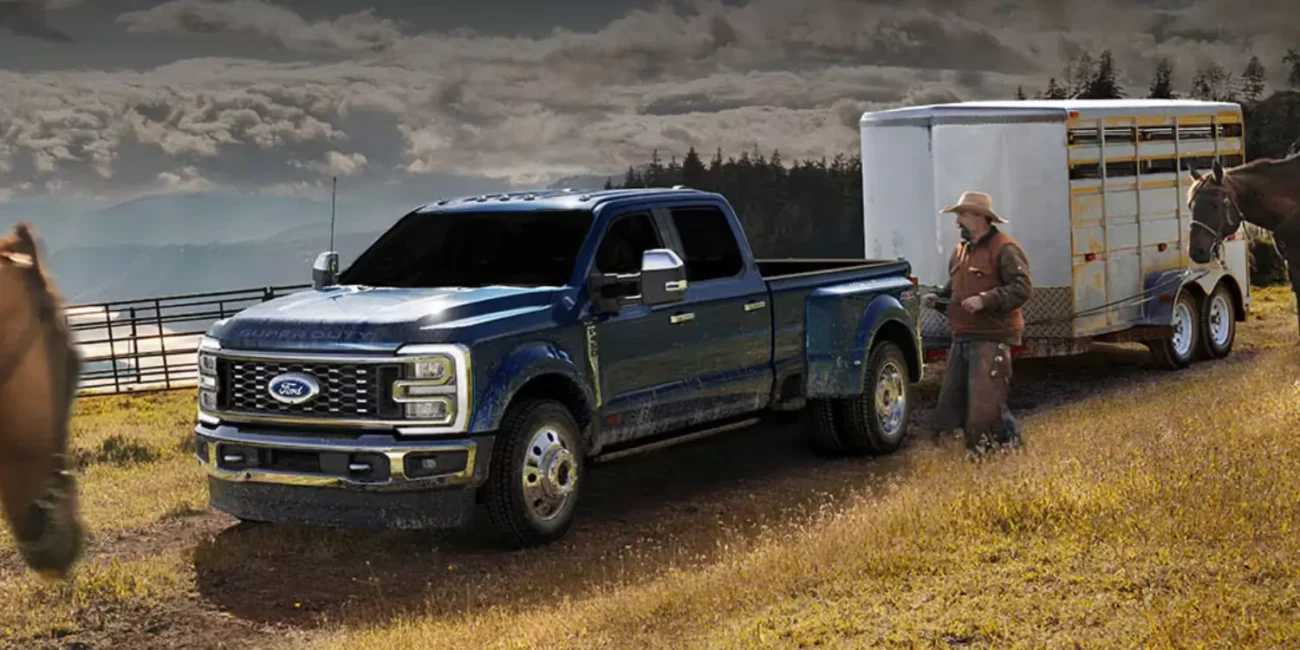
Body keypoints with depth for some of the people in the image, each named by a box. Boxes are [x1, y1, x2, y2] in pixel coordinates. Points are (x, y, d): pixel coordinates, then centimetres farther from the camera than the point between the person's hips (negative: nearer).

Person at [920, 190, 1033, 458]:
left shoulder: (1004, 249, -9)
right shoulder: (960, 252, 19)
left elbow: (1022, 287, -17)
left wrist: (985, 300, -24)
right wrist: (936, 299, 8)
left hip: (991, 338, -9)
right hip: (962, 337, 9)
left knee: (986, 399, -11)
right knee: (952, 398, 9)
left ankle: (1010, 440, 6)